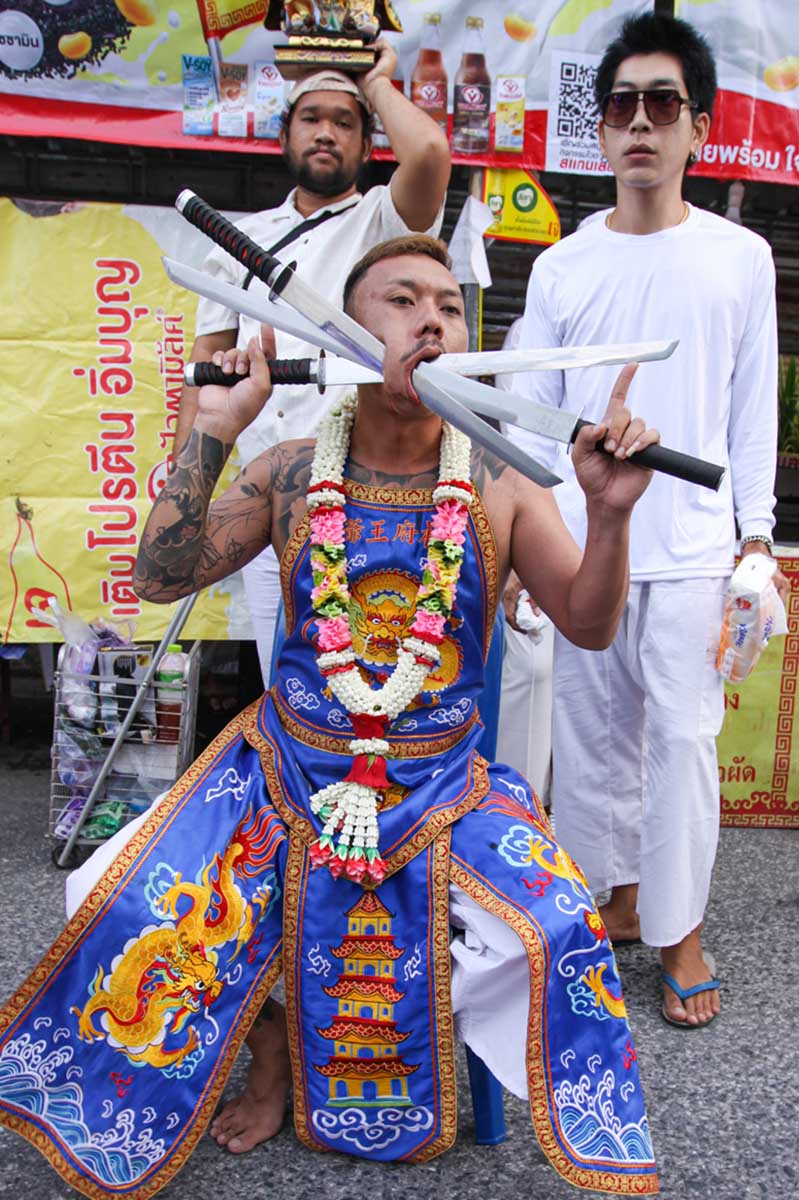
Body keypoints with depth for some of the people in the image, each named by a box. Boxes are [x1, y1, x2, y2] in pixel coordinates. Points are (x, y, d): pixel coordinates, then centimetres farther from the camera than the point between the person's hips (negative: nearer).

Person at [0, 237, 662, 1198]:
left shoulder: (502, 486, -6)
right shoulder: (291, 474, -4)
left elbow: (587, 626, -7)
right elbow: (158, 580, -7)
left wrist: (610, 511, -26)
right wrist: (211, 434, -15)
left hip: (443, 785, 0)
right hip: (289, 768, 1)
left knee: (554, 930, -16)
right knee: (142, 908, -8)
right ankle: (269, 1044, 24)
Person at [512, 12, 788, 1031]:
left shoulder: (740, 258, 6)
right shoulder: (562, 267, 8)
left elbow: (753, 412, 6)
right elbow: (532, 415, 9)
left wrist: (757, 543, 1)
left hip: (690, 552, -1)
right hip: (580, 545, 2)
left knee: (682, 737, 0)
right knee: (592, 732, 9)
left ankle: (681, 930, 17)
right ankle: (617, 895, 28)